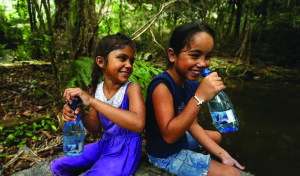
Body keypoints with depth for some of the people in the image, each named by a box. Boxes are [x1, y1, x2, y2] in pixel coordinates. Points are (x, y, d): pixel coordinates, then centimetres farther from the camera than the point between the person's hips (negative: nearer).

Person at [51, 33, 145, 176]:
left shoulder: (132, 88, -21)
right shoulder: (96, 89, -5)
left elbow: (138, 124, -40)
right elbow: (96, 128, 3)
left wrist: (92, 101, -38)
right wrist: (81, 115, -20)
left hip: (125, 149, -5)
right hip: (105, 144, 6)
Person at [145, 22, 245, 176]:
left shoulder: (191, 84, -5)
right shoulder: (162, 86, -31)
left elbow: (192, 125, 2)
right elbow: (169, 135, -35)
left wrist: (222, 154, -1)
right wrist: (200, 97, -41)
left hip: (181, 139, 8)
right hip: (165, 155, -8)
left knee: (216, 136, 28)